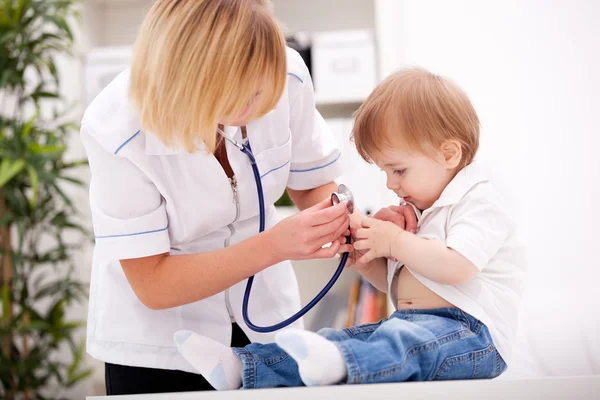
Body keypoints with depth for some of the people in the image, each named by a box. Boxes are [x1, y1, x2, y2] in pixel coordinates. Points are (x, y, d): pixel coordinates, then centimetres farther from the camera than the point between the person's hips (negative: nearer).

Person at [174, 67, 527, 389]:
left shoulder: (478, 203, -4)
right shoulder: (421, 209, 26)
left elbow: (456, 267, -23)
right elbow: (396, 282, 31)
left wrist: (396, 241, -13)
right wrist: (368, 259, 9)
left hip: (467, 329, -9)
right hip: (413, 324, 9)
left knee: (405, 340, -39)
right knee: (339, 339, -9)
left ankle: (338, 364, -66)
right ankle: (242, 368, -20)